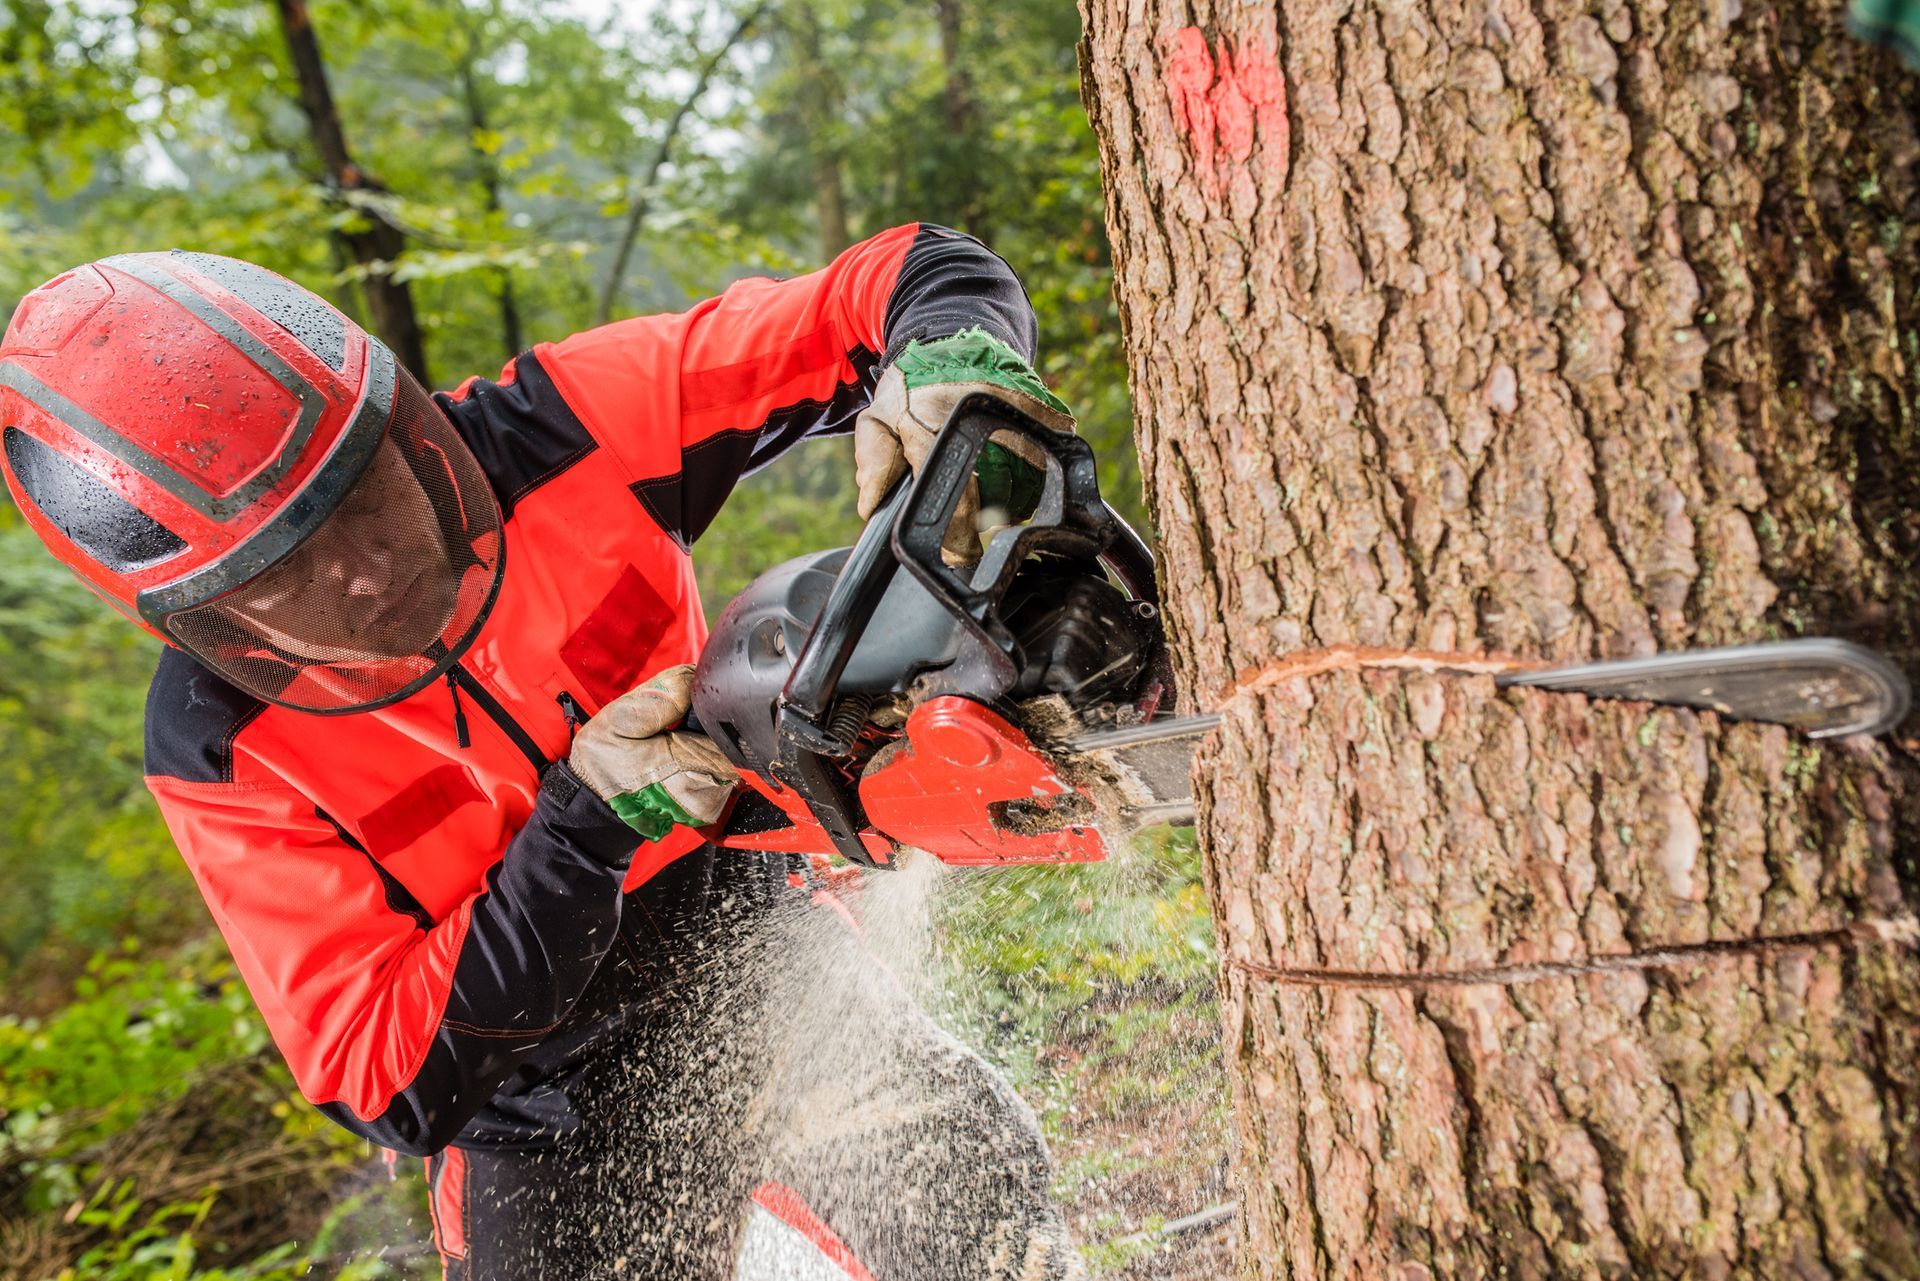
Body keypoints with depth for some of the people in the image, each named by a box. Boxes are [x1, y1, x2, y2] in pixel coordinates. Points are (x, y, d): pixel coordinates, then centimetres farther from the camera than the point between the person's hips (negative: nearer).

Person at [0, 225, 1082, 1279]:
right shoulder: (222, 750, -19)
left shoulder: (562, 432, -20)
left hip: (763, 968, 1)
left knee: (978, 1177, -17)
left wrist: (943, 358, -42)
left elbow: (919, 275, -17)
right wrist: (588, 818, -35)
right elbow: (389, 1087, -22)